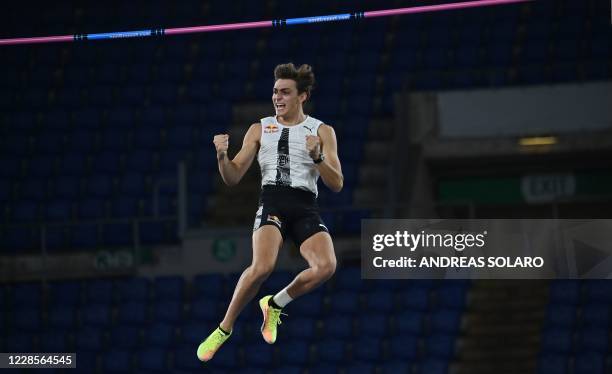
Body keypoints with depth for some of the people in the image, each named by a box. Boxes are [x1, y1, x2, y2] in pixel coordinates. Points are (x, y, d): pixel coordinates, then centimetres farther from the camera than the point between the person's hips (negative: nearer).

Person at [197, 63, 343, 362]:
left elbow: (337, 184, 4)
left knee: (326, 266, -25)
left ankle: (275, 304, 2)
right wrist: (222, 156, -10)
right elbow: (233, 178, 11)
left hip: (305, 207, 1)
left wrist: (317, 157, -14)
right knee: (262, 266, -29)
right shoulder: (260, 129, 14)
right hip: (272, 202, -1)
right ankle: (224, 328, -10)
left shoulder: (322, 131, 11)